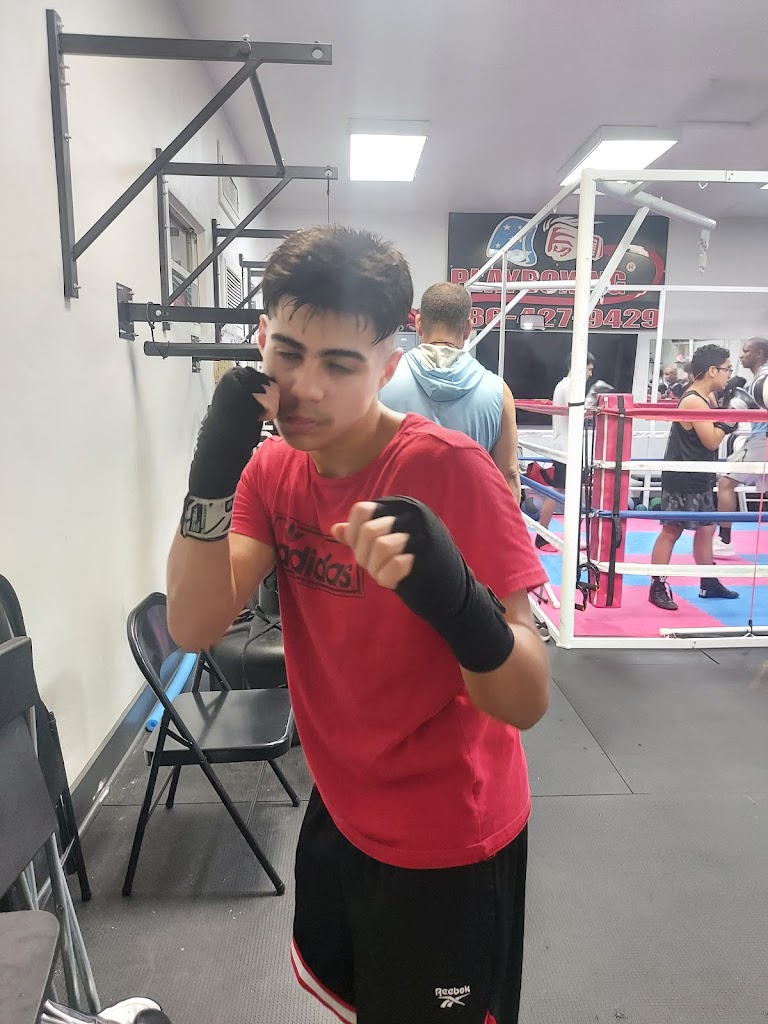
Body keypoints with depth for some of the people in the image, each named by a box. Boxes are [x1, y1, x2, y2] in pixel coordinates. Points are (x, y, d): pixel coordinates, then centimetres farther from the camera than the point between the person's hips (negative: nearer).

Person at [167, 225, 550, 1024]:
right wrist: (213, 472, -29)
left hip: (449, 839, -6)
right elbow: (192, 629, -16)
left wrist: (455, 599, -47)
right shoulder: (273, 467, -6)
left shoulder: (449, 469, -26)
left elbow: (527, 703, -27)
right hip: (340, 810, 6)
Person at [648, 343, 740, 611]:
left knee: (706, 528, 16)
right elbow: (712, 441, -21)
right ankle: (657, 588, 4)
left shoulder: (707, 397, 10)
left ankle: (709, 584, 29)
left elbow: (714, 429, 16)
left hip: (699, 478, 10)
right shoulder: (694, 401, -19)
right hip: (681, 480, -10)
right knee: (671, 531, -4)